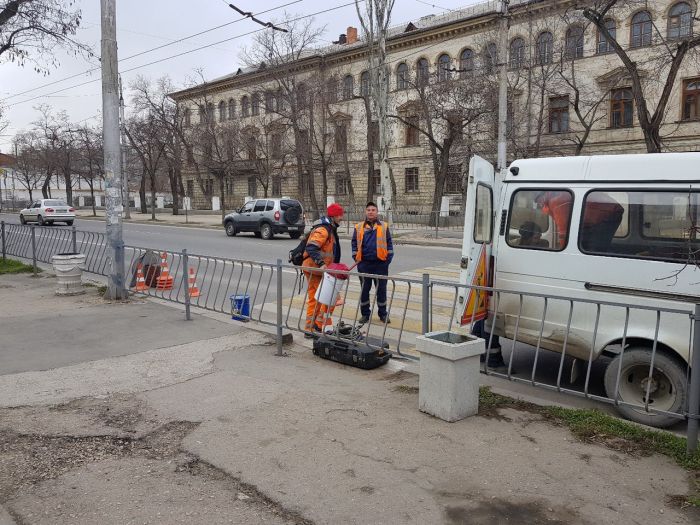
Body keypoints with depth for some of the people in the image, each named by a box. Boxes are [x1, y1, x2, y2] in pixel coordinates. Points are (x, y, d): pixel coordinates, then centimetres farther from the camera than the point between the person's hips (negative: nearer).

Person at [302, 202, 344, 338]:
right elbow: (311, 248, -30)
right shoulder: (322, 230, -18)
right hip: (315, 269, -10)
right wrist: (321, 263, -38)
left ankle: (310, 329, 20)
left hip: (316, 269, 10)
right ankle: (322, 326, 0)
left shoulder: (330, 229, 16)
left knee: (314, 299, 13)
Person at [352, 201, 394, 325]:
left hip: (380, 263, 0)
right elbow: (354, 243, 9)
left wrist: (389, 257, -1)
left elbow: (389, 243, 7)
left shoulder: (384, 227, 6)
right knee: (364, 289, 8)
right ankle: (365, 313, 20)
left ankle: (383, 314, 19)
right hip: (364, 264, 0)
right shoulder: (359, 227, 6)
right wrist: (356, 257, 1)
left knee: (381, 289, 7)